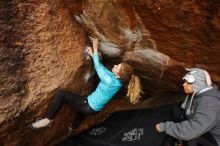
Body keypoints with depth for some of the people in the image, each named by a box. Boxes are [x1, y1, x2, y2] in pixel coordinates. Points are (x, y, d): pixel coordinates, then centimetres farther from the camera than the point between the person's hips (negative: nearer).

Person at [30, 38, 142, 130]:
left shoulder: (110, 81, -32)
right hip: (95, 108, 9)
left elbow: (98, 67, -19)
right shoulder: (118, 80, -7)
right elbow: (103, 68, 5)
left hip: (89, 107, -9)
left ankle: (47, 119, -2)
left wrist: (95, 49, -9)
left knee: (61, 94, -13)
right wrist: (93, 55, 5)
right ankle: (73, 129, 63)